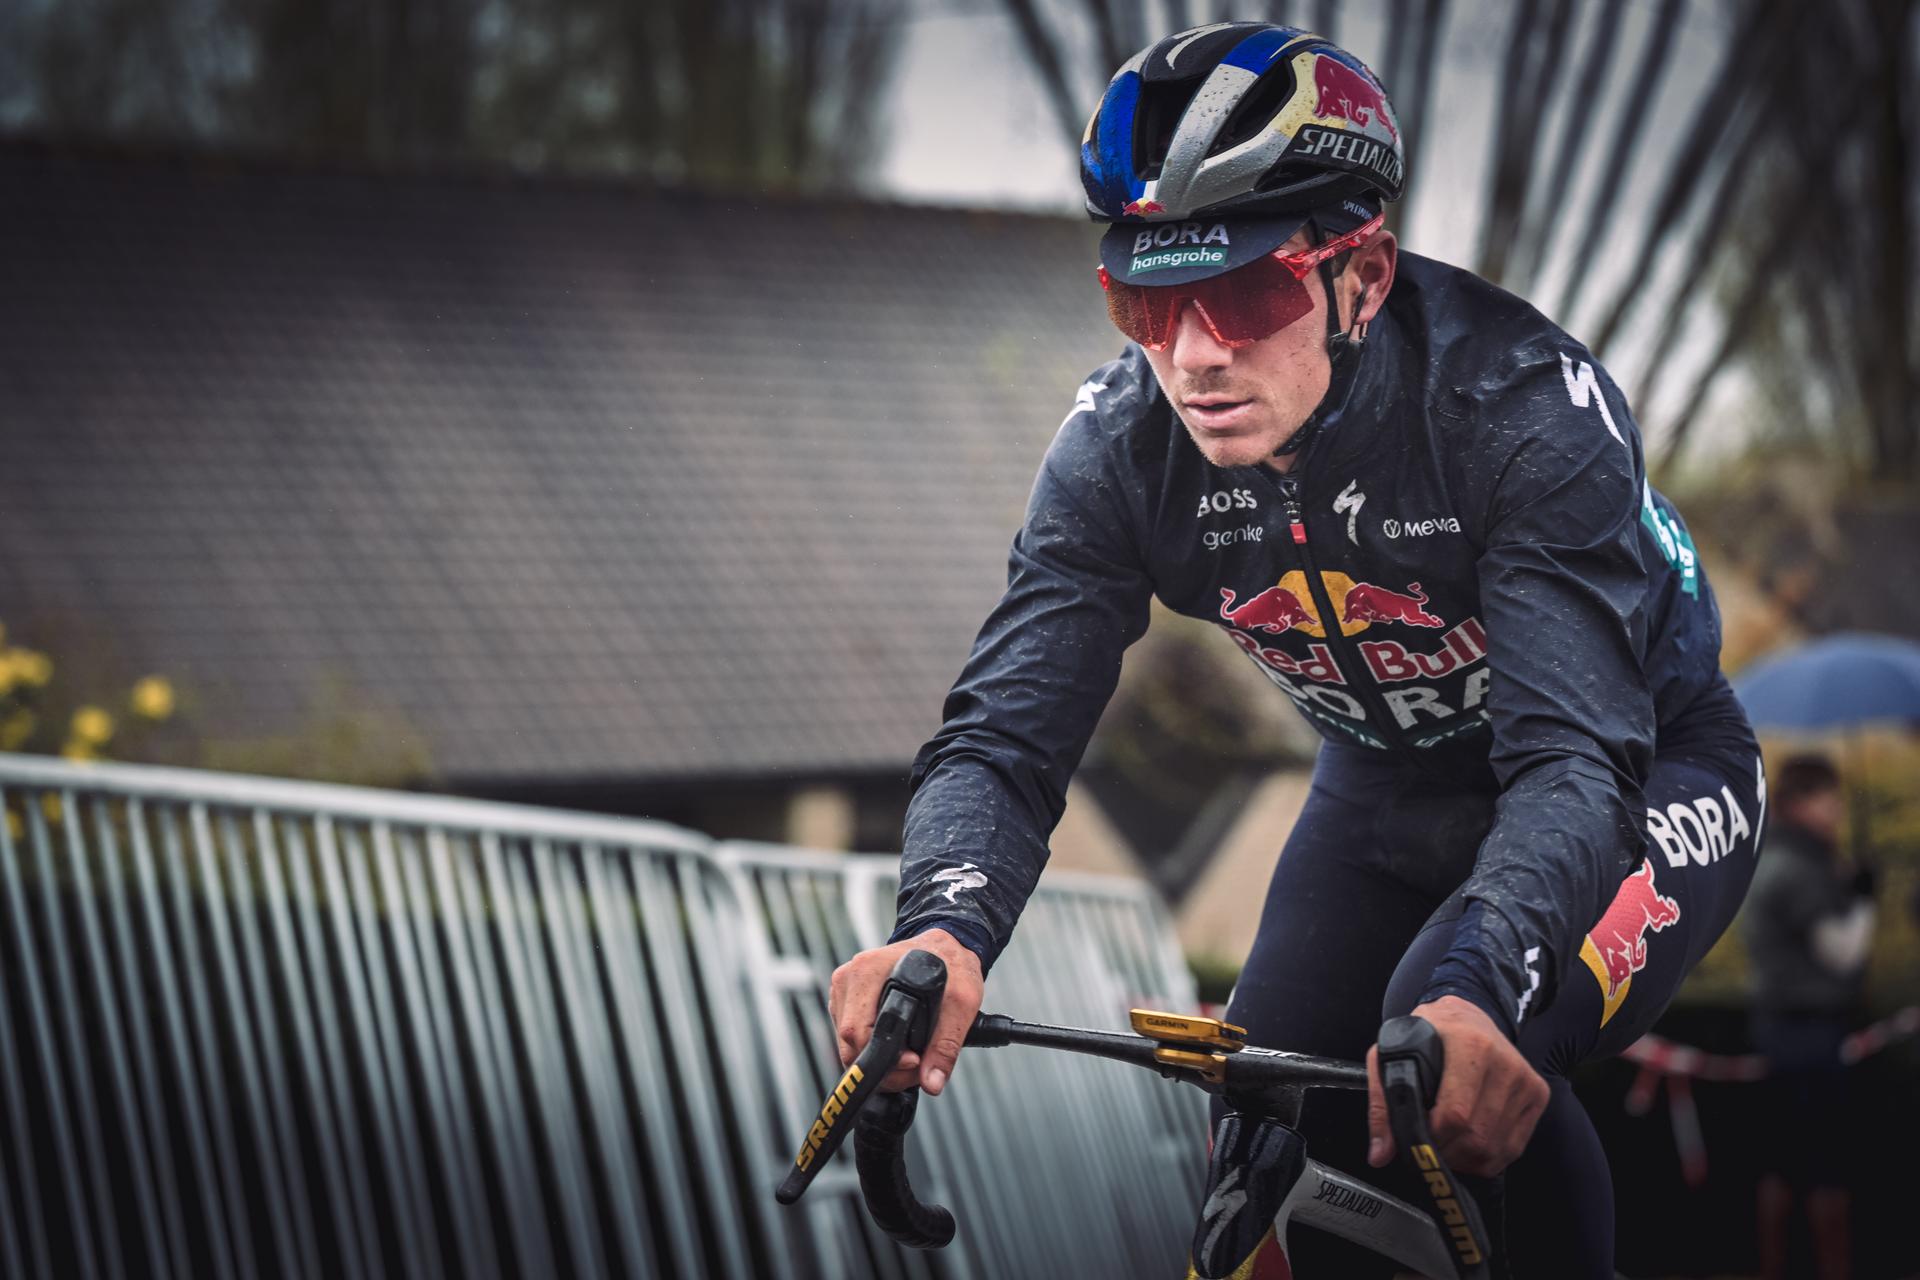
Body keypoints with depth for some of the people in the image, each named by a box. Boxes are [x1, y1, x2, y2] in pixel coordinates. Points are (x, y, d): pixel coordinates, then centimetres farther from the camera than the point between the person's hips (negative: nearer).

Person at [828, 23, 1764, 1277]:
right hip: (1393, 788, 5)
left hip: (1643, 776, -5)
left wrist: (1472, 990, -63)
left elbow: (1577, 756, -43)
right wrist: (945, 931, -50)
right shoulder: (1122, 449, -22)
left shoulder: (1525, 406, -35)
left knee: (1473, 1078, -31)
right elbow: (1006, 729, -26)